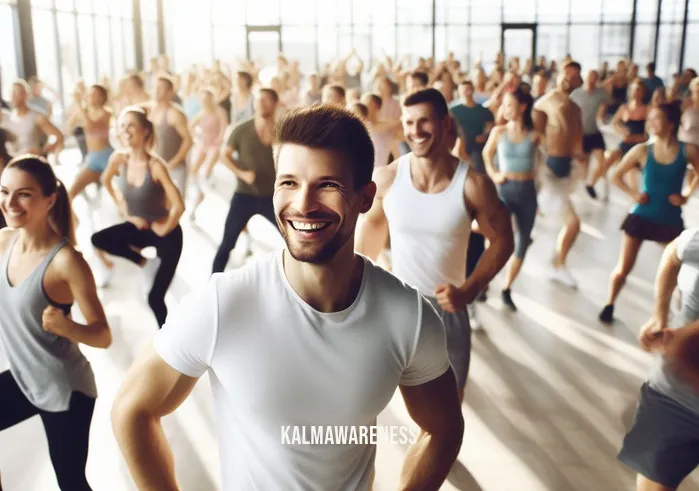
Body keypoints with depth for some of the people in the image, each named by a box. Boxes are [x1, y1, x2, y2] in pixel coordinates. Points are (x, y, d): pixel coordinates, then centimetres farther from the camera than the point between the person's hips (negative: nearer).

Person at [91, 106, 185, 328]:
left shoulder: (155, 165, -26)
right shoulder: (119, 159, -10)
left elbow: (178, 206, -29)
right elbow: (106, 181, 13)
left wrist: (162, 230, -15)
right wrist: (124, 211, 6)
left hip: (166, 234, -6)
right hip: (140, 227, 6)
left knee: (155, 297, -5)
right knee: (98, 239, -18)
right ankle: (144, 262, 3)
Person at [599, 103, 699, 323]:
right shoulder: (642, 151, -6)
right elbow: (617, 176, 4)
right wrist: (633, 193, -8)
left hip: (670, 220, 0)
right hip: (641, 216, 0)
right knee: (623, 268, 4)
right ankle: (609, 305, 24)